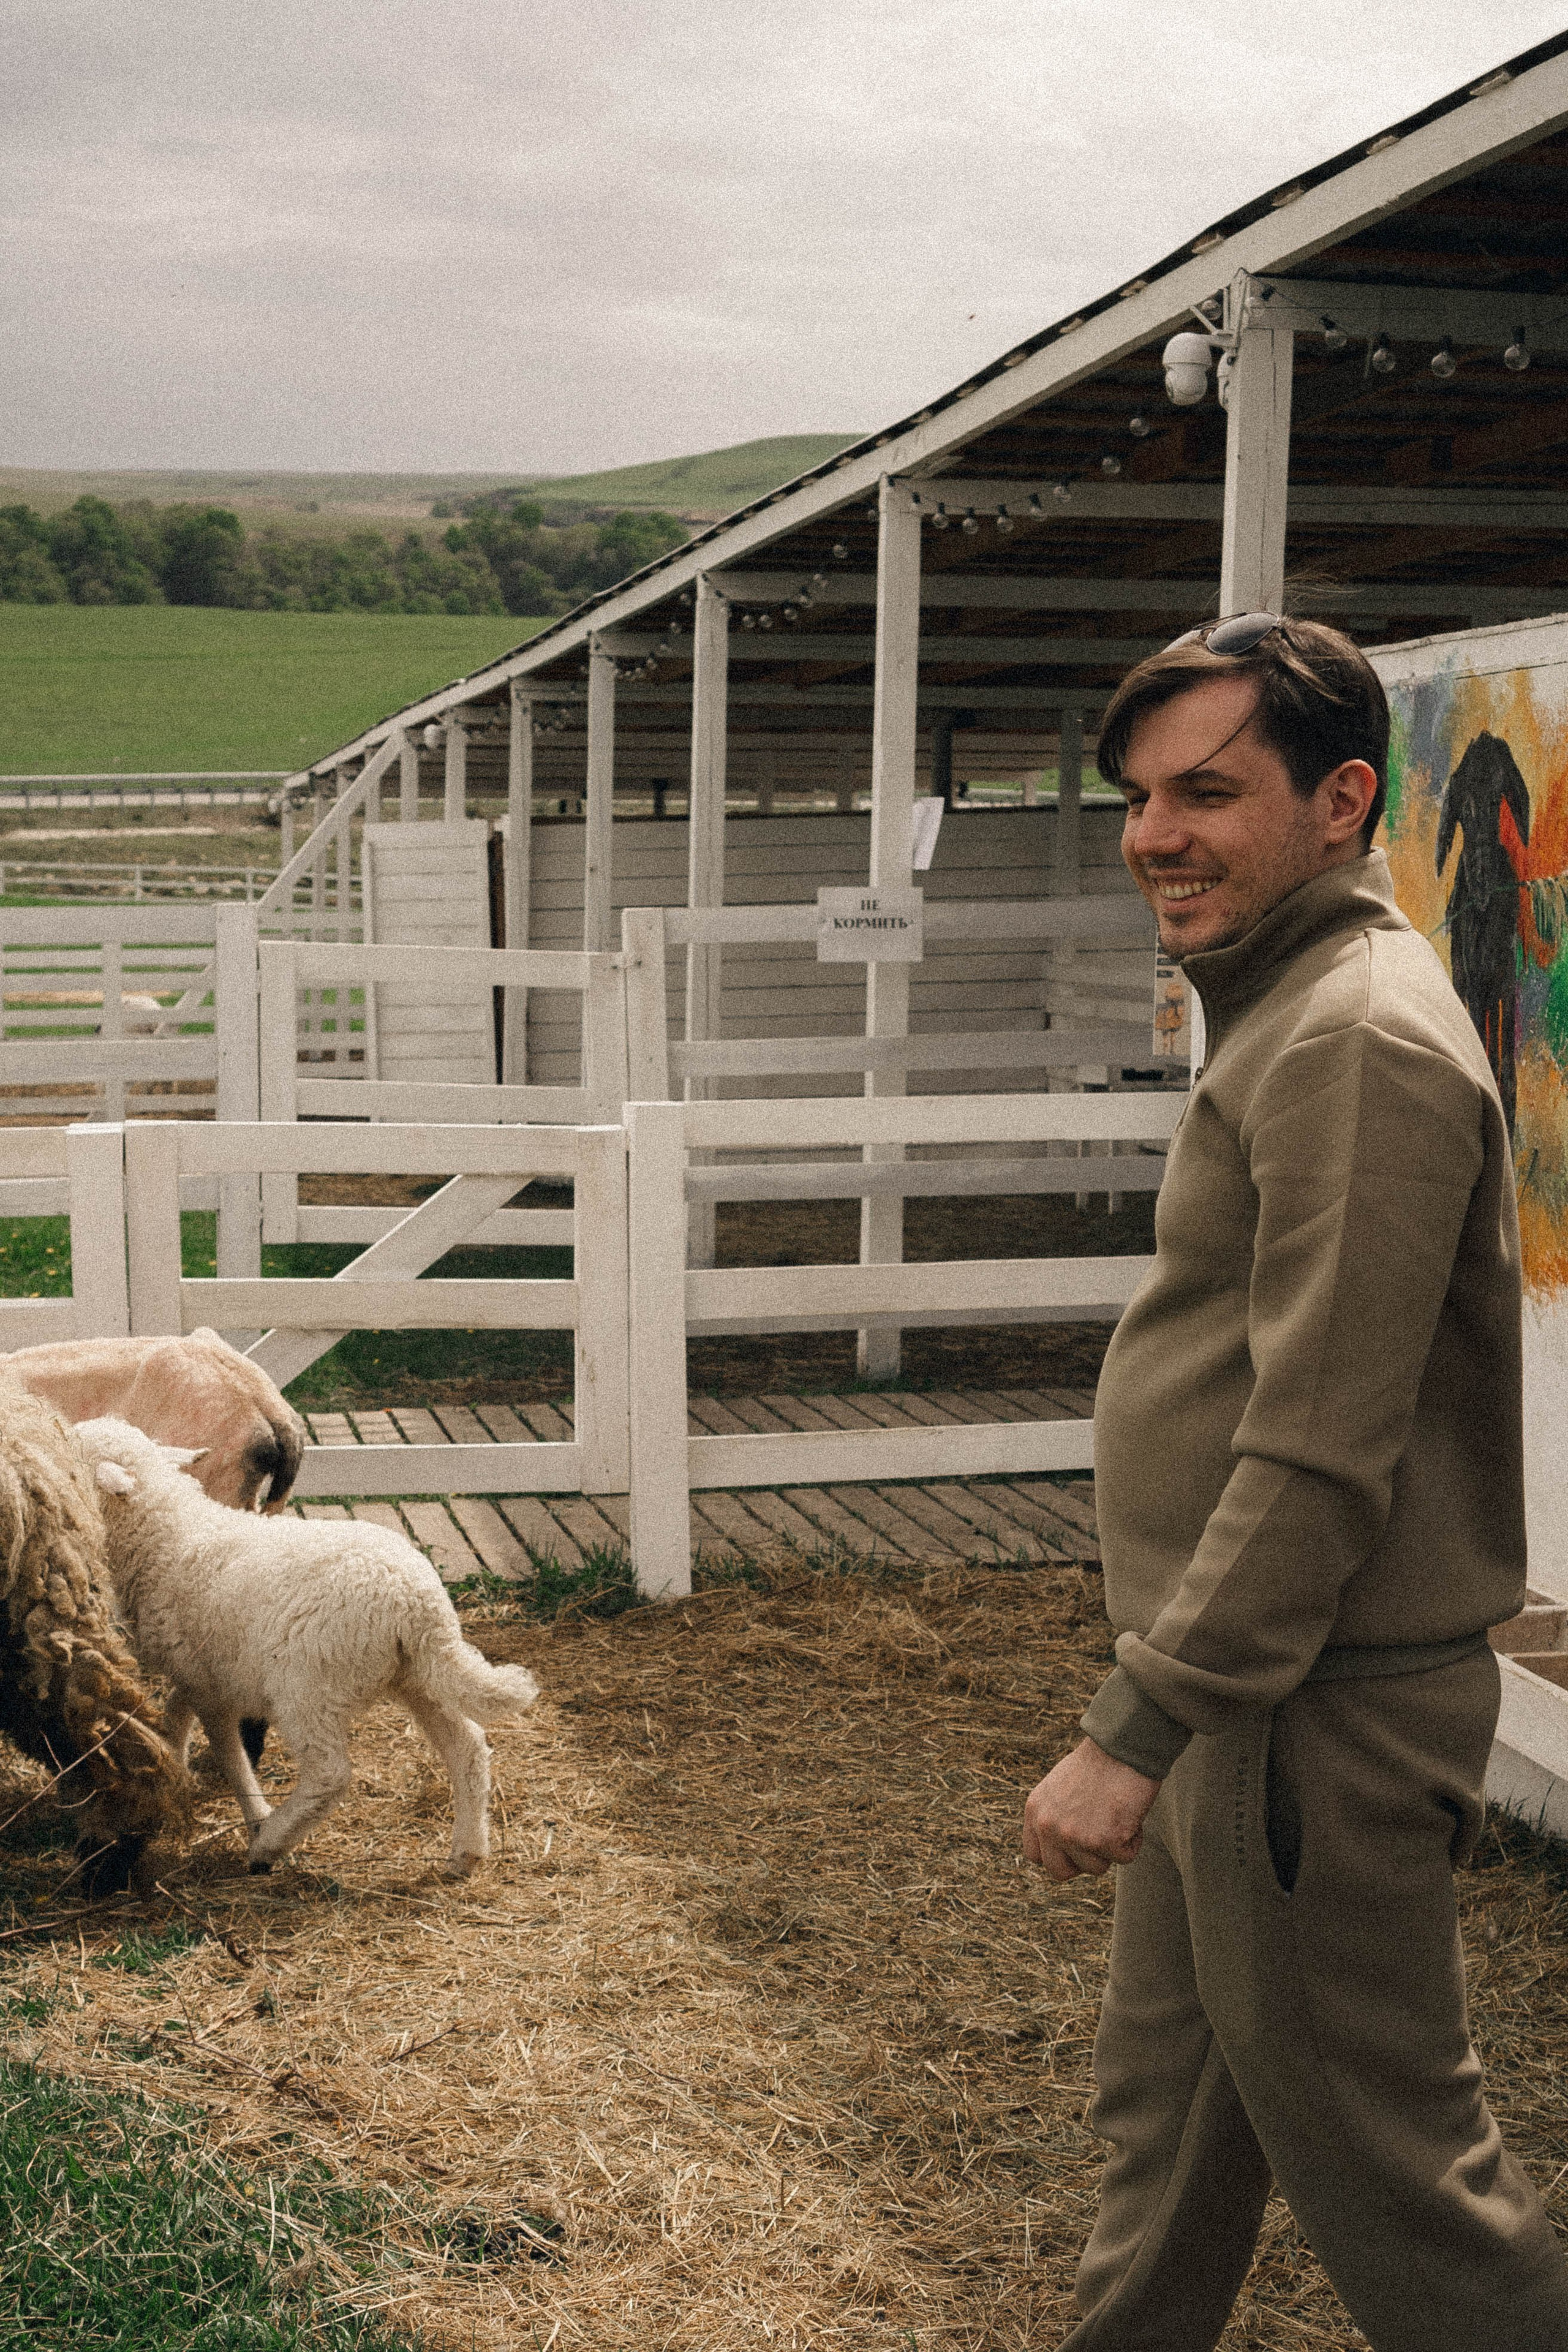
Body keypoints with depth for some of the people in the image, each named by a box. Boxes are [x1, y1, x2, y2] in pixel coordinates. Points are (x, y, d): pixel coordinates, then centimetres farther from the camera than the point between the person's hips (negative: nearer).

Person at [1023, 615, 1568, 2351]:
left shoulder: (1358, 1042, -20)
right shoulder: (1289, 1011, 14)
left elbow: (1320, 1454, -26)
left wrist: (1135, 1726, -23)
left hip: (1314, 1718, -10)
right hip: (1240, 1697, 10)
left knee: (1385, 2168, 3)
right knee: (1164, 2108, 22)